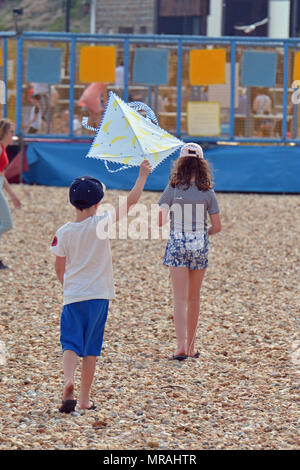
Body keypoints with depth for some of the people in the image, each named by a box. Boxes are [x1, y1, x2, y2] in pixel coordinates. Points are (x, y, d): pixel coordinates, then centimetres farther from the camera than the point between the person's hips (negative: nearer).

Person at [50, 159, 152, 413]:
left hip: (72, 297, 1)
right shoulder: (101, 224, -9)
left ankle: (69, 381, -28)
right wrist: (142, 176, 6)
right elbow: (130, 201, -6)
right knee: (91, 348, 9)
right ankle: (85, 397, 10)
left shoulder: (64, 232, -2)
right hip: (99, 296, -1)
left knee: (70, 344, 0)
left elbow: (59, 268, 8)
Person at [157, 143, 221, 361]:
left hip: (177, 245, -1)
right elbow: (217, 226, -2)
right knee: (194, 298, 14)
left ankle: (182, 345, -19)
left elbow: (159, 221, -8)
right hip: (200, 246, 2)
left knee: (180, 298, -4)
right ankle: (191, 347, 22)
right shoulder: (207, 192, -4)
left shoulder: (172, 190, -6)